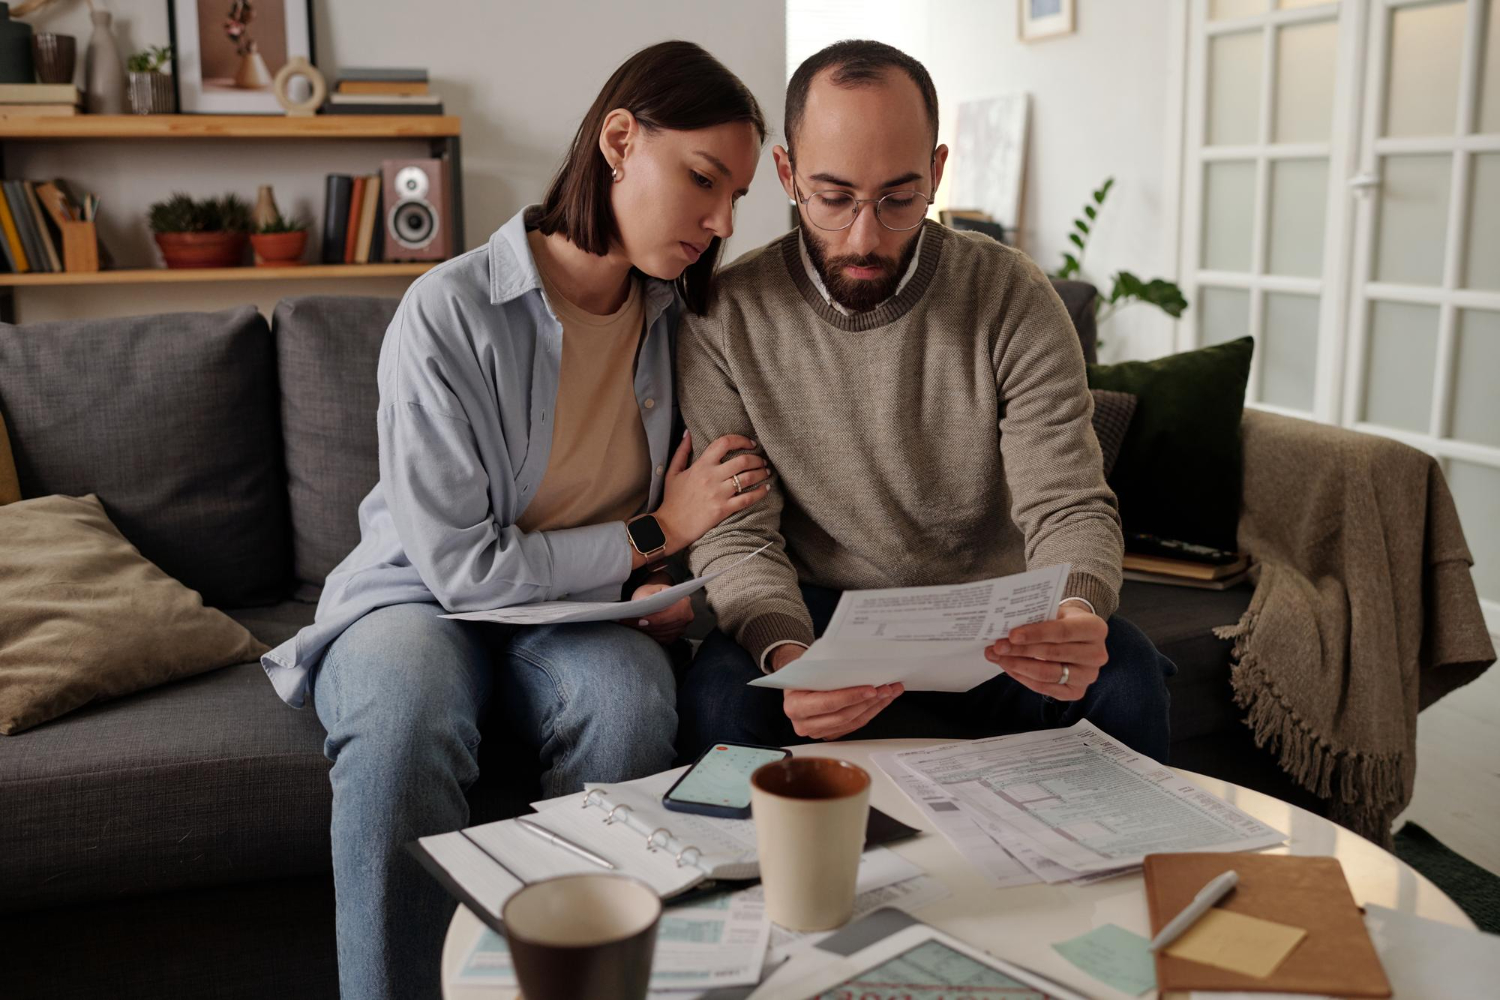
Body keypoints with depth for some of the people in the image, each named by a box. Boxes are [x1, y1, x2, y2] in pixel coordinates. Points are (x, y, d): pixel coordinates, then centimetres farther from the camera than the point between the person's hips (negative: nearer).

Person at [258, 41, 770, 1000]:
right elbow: (460, 566, -17)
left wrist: (673, 586, -7)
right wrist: (653, 538, -11)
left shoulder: (676, 312, 1)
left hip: (585, 612, 4)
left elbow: (700, 503, 15)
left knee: (632, 699, -33)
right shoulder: (450, 311, -16)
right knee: (407, 716, -38)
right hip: (420, 600, -3)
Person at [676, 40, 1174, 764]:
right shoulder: (727, 318, -9)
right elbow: (735, 534, -10)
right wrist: (787, 654, -33)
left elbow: (1068, 507, -11)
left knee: (1123, 673, -29)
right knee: (720, 696, -31)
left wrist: (1075, 612, -35)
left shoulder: (1013, 301, -8)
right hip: (817, 616, 0)